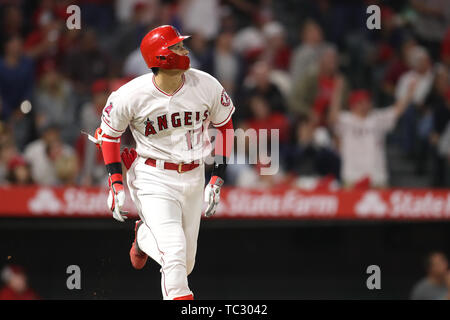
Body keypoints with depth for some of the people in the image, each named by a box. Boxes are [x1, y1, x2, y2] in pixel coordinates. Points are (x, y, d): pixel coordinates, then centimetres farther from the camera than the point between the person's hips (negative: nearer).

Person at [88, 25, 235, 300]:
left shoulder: (207, 86, -9)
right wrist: (116, 185, -7)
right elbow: (109, 133, 0)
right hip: (153, 179, -4)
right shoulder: (132, 95, -16)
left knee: (185, 264, 13)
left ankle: (143, 237, 44)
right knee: (175, 253, -21)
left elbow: (225, 125, 8)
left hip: (193, 179, 4)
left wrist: (217, 179, 3)